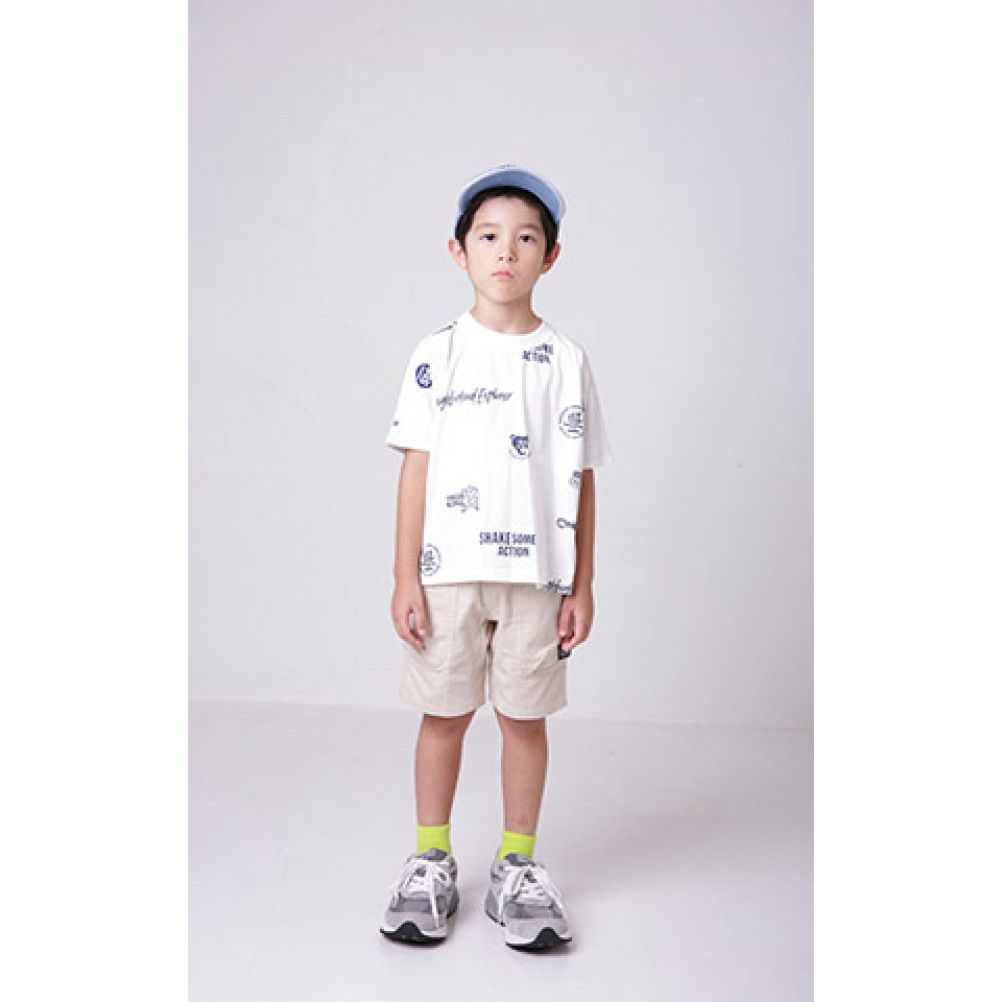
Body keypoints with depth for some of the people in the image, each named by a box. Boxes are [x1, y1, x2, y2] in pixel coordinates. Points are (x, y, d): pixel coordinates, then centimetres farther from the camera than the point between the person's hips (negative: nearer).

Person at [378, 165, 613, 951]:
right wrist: (406, 576, -4)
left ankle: (518, 863, 24)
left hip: (536, 572, 1)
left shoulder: (566, 360, 4)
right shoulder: (437, 355, 2)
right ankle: (432, 859, 25)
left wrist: (582, 584, 2)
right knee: (445, 713, 9)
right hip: (448, 569, 0)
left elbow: (582, 478, 4)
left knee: (525, 716, 9)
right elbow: (417, 467, 0)